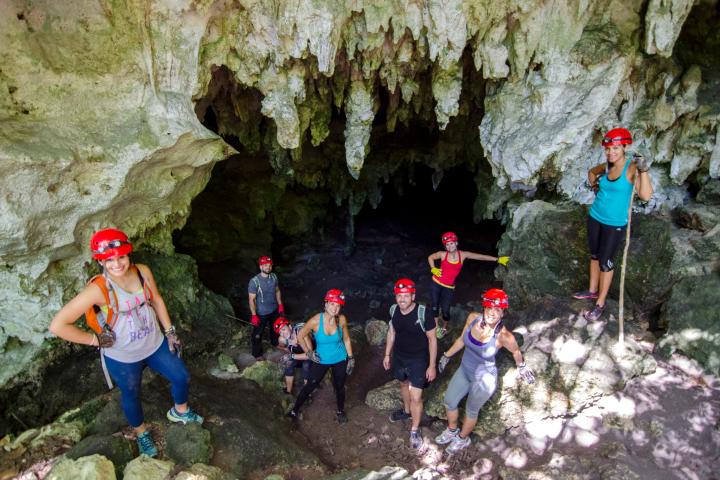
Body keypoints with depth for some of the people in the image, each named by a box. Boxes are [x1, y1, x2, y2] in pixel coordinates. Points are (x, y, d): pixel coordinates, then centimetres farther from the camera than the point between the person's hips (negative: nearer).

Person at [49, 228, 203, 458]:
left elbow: (157, 300, 1)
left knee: (182, 377, 16)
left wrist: (169, 331, 3)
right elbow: (57, 325, -27)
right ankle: (142, 433, 51)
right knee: (131, 396, 21)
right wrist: (96, 340, -20)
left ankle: (180, 411, 49)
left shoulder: (143, 272, -16)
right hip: (122, 358, -4)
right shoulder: (98, 289, -29)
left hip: (155, 345, 4)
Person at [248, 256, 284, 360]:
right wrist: (254, 315, -20)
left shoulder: (274, 277, -9)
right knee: (257, 334, 10)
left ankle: (275, 342, 58)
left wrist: (280, 304, 7)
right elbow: (251, 299, -20)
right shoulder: (254, 281, -26)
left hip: (274, 310, 6)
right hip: (261, 313, -6)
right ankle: (257, 354, 33)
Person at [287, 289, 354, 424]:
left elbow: (346, 339, -2)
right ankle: (294, 410, 35)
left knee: (339, 387, 20)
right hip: (321, 360, -2)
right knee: (310, 386, 11)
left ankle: (340, 411, 47)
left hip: (340, 360, 2)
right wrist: (308, 352, -8)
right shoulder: (316, 320, -27)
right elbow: (300, 336, -10)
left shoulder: (341, 319, -19)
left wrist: (350, 358, 2)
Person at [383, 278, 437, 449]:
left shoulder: (423, 313, -28)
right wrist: (387, 354, 11)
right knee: (404, 384, 27)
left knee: (416, 397, -1)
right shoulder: (393, 310, -13)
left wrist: (432, 366, -13)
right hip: (399, 356, 5)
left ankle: (415, 430, 24)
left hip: (418, 360, -5)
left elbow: (432, 339, -17)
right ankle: (406, 410, 55)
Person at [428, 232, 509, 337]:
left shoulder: (463, 255, -9)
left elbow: (481, 257, -8)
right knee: (435, 306, 5)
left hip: (449, 287, 0)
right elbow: (430, 257, 8)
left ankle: (444, 328, 30)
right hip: (437, 283, 0)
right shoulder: (443, 254, -10)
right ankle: (436, 326, 29)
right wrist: (433, 269, -5)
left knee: (445, 310, 1)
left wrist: (498, 259, -10)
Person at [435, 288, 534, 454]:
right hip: (464, 370, 5)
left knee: (471, 410, 21)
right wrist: (447, 356, 10)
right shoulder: (473, 317, -19)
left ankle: (463, 438, 52)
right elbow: (462, 340, 1)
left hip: (484, 380, -5)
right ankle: (452, 431, 53)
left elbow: (516, 351, -9)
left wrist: (522, 367, 9)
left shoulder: (503, 335, -32)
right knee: (449, 401, 21)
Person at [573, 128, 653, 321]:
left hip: (614, 224, -6)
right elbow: (591, 172, 24)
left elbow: (646, 196, -29)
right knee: (594, 256, 19)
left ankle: (600, 304, 16)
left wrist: (644, 171, -37)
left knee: (605, 262, 3)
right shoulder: (606, 167, 0)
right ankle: (592, 290, 38)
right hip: (595, 218, 6)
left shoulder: (633, 168, -17)